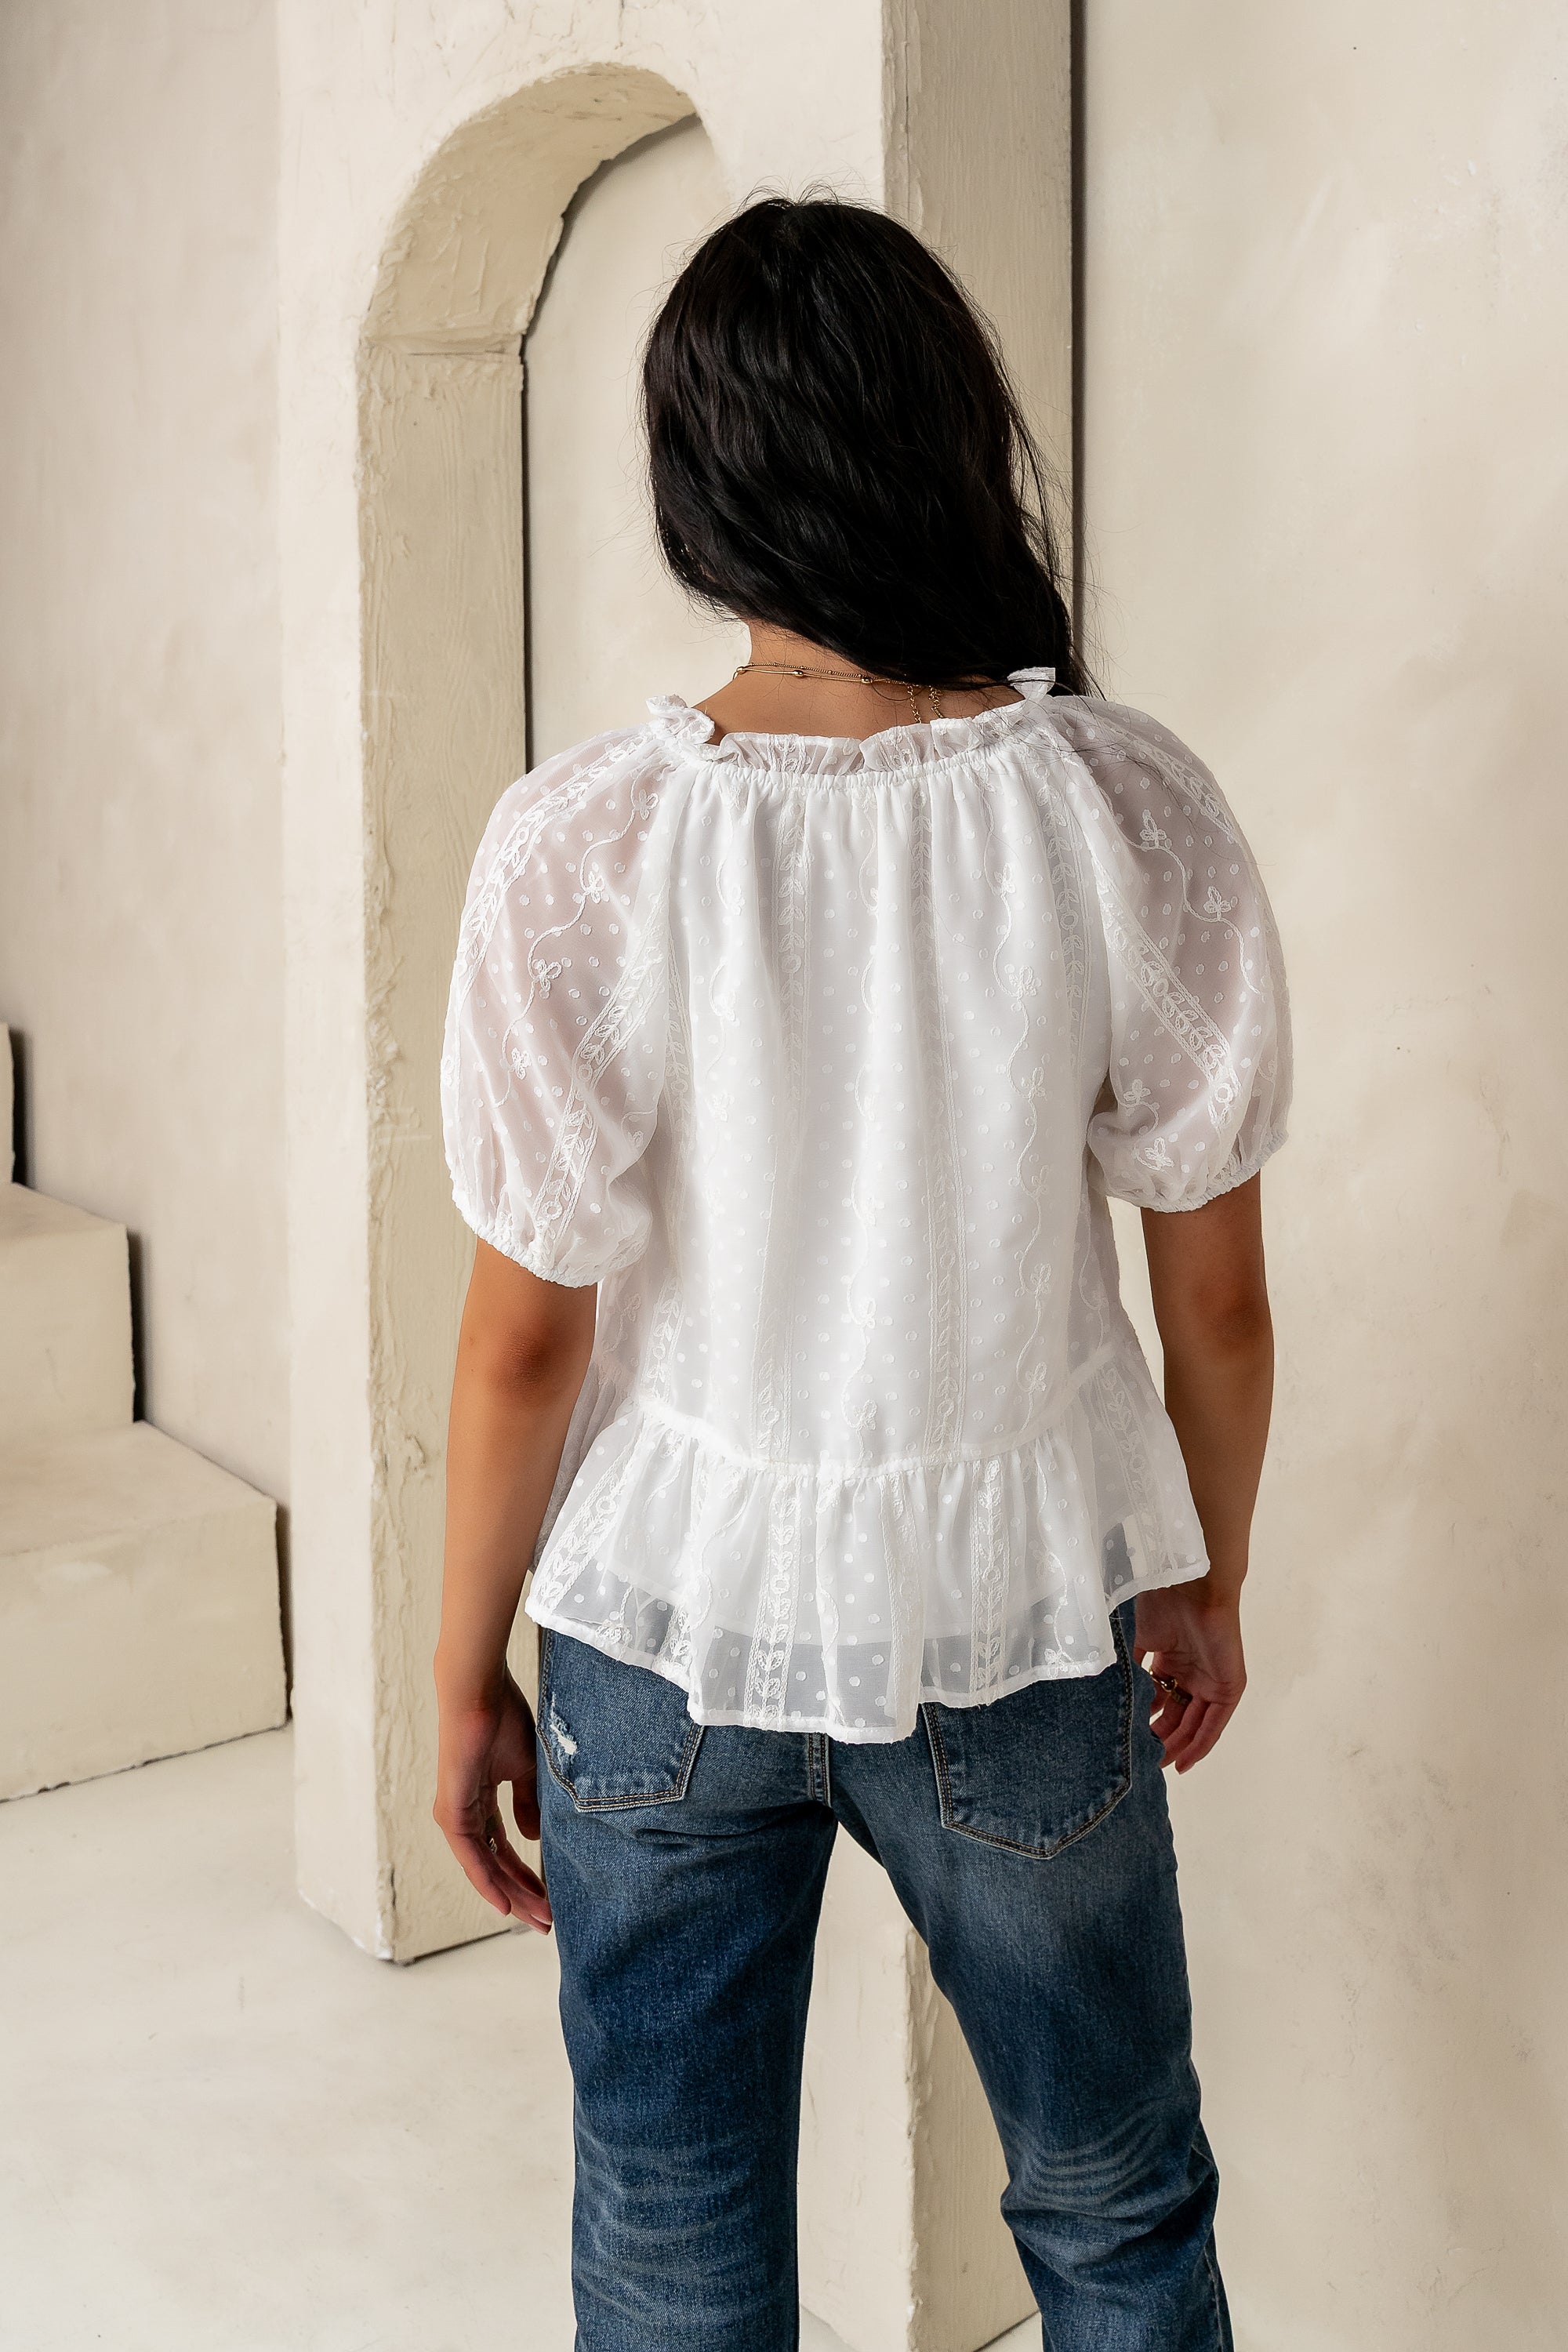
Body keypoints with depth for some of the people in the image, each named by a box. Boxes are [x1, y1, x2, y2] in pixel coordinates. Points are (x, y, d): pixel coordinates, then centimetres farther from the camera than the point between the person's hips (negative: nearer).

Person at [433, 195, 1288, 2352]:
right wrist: (1207, 1582, 13)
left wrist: (465, 1675, 3)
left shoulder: (585, 846, -19)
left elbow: (523, 1343, -12)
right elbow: (1216, 1295, -5)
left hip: (672, 1625, 0)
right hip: (1020, 1612, 1)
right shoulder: (1134, 813, -15)